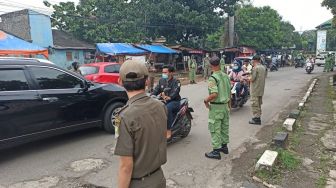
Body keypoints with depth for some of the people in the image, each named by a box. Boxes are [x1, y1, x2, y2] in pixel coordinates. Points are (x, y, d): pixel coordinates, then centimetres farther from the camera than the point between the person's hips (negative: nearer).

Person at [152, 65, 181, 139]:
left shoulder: (176, 82, -5)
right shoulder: (161, 80, 13)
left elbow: (175, 92, -21)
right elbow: (156, 90, 3)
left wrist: (169, 97, -40)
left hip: (174, 101, -5)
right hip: (163, 101, 5)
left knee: (167, 108, -37)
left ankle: (168, 131, -30)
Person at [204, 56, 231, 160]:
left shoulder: (213, 78, -19)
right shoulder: (226, 76, 5)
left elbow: (214, 94, -29)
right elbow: (229, 92, 12)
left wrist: (206, 100, -12)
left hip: (216, 106, -8)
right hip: (225, 105, 8)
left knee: (215, 129, 0)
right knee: (224, 126, 18)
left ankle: (216, 151, 6)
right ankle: (224, 146, 32)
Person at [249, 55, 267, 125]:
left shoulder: (255, 68, -16)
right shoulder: (263, 68, 11)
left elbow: (252, 79, -20)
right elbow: (264, 77, 16)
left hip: (255, 89, -9)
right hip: (261, 89, 9)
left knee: (255, 104, -2)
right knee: (259, 104, 17)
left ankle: (256, 118, 0)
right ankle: (258, 117, 24)